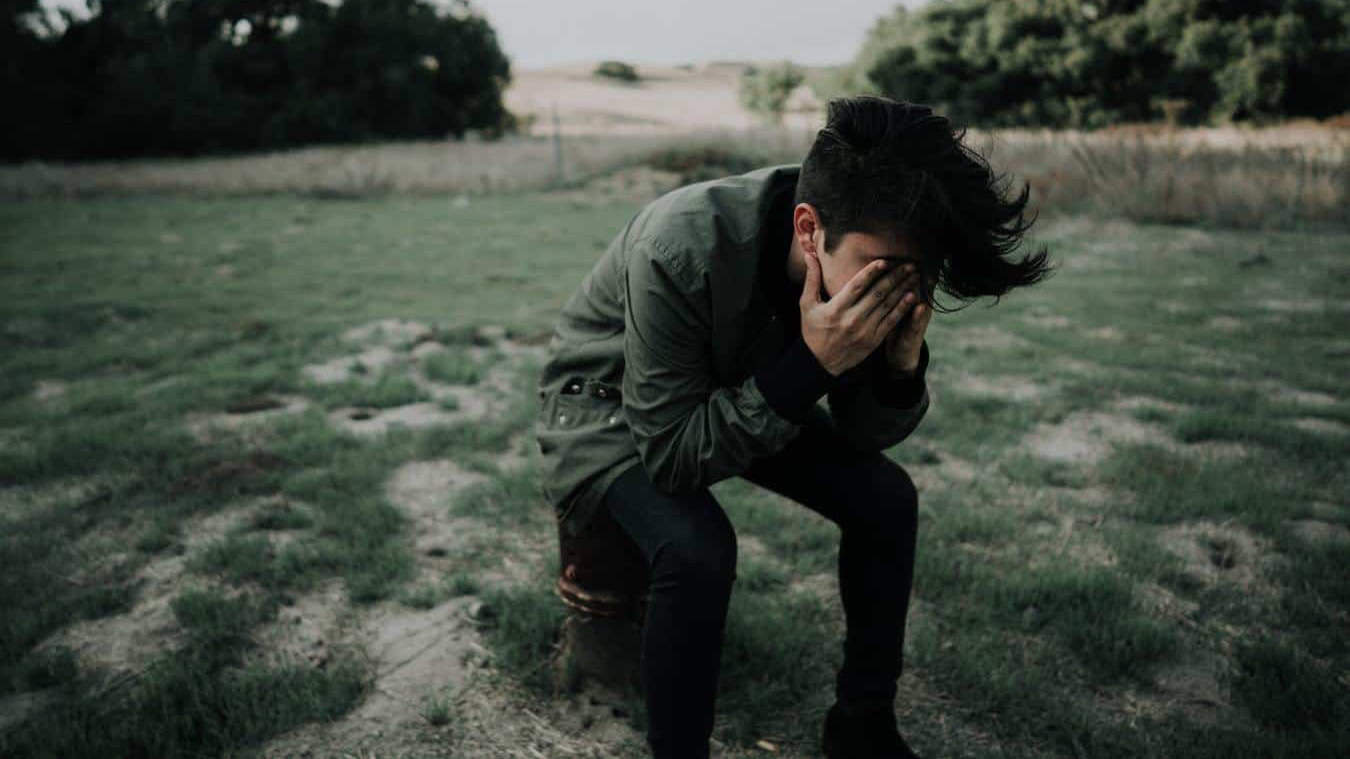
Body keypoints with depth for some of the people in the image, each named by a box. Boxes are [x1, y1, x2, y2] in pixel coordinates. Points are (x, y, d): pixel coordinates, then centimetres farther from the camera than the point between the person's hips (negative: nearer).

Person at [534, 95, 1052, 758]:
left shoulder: (863, 264, -19)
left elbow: (865, 436, -8)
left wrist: (903, 362, -29)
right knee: (697, 546, -32)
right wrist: (811, 365, -39)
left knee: (885, 498, -7)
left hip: (745, 394, 6)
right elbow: (671, 455, -31)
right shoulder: (681, 250, -38)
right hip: (610, 401, -5)